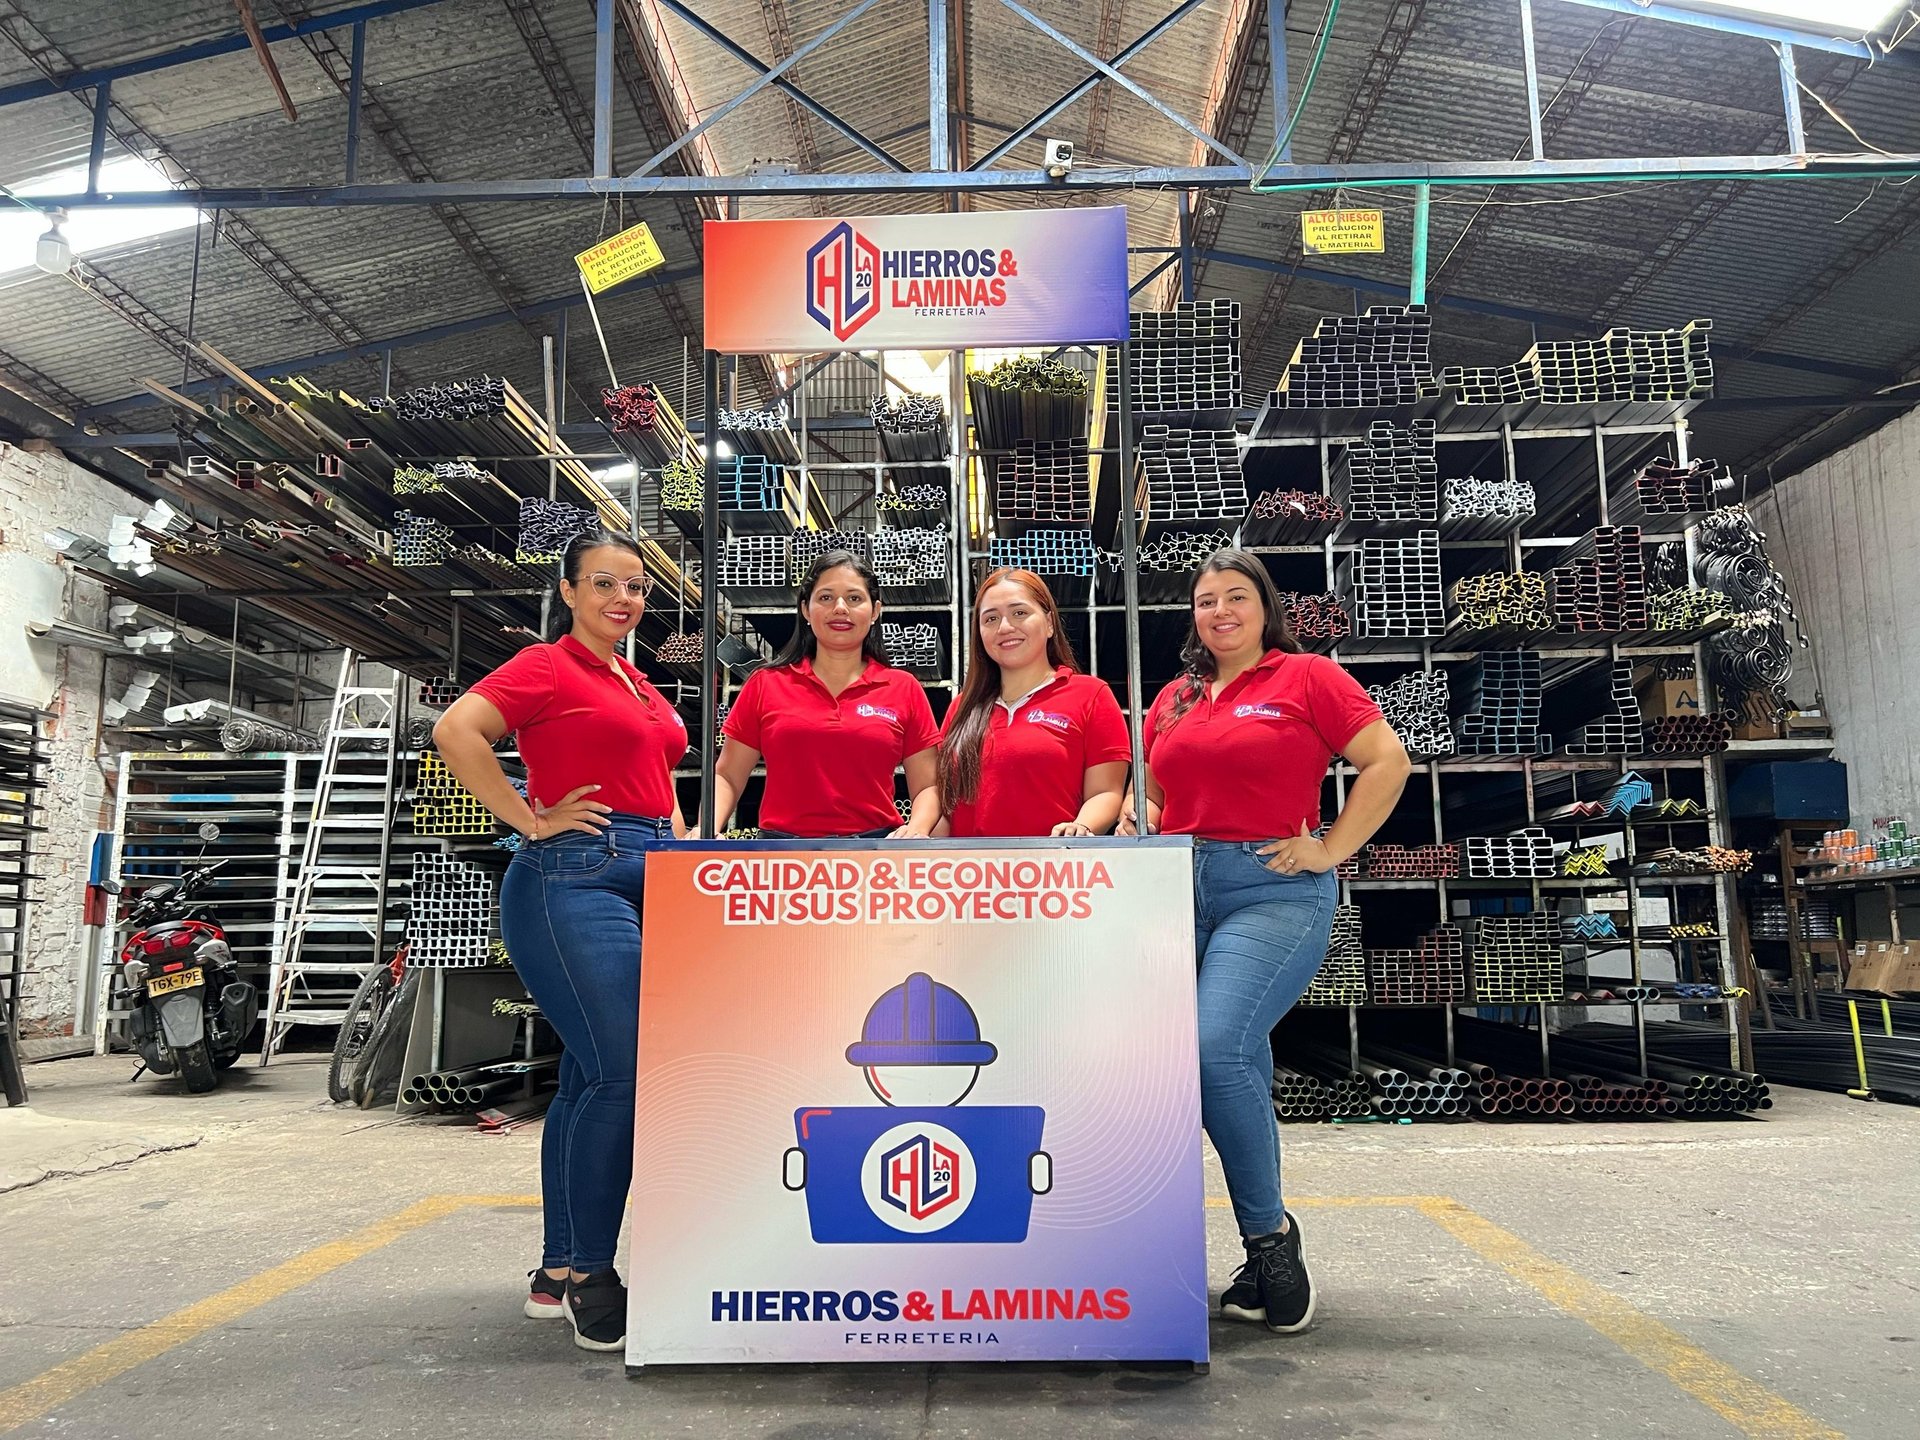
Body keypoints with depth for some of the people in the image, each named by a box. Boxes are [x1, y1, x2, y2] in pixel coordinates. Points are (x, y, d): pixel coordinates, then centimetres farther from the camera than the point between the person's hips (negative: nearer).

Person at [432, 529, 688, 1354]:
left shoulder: (643, 690, 21)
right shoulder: (548, 666, -2)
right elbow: (457, 730, -17)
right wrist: (531, 820, -14)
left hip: (649, 880, 8)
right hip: (575, 877, -8)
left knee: (591, 1077, 11)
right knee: (620, 1072, -13)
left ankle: (560, 1273, 21)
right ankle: (587, 1276, 1)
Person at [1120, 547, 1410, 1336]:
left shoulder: (1307, 677, 2)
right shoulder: (1173, 699, 17)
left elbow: (1387, 760, -2)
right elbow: (1156, 791, 26)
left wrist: (1332, 849, -7)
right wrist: (1137, 820, 5)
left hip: (1276, 892, -5)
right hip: (1180, 889, 5)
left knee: (1217, 1047, -21)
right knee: (1239, 1059, 6)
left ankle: (1269, 1229, -1)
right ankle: (1265, 1243, 19)